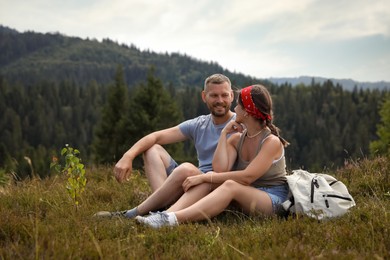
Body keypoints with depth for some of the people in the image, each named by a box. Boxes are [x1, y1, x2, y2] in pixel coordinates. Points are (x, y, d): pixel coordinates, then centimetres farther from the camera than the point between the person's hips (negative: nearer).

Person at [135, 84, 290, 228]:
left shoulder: (272, 141, -12)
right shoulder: (236, 138, 9)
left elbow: (247, 177, -24)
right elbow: (219, 170, -9)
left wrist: (204, 178, -24)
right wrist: (224, 134, -6)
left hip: (273, 200, -6)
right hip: (244, 197, 6)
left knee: (230, 185, -34)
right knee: (210, 178, -19)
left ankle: (172, 219, -51)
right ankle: (166, 214, -38)